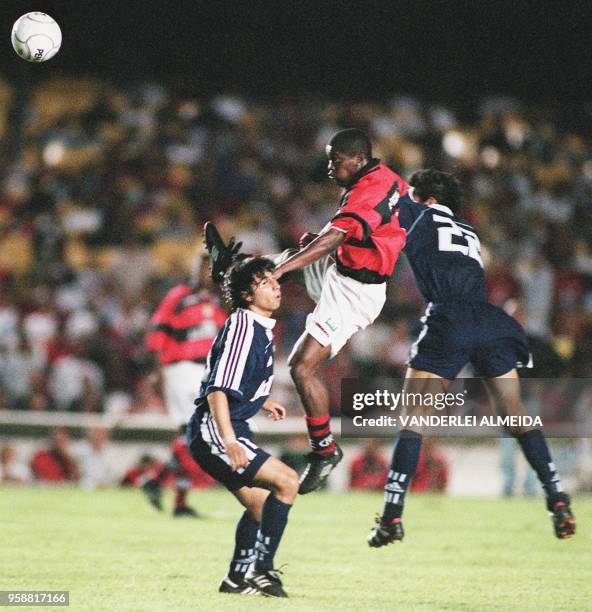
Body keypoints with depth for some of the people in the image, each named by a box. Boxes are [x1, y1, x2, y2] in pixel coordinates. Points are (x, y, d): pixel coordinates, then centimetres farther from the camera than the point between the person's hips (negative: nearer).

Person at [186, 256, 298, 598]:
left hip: (228, 431, 11)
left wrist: (262, 401, 24)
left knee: (260, 504, 19)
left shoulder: (260, 328, 14)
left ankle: (238, 578, 30)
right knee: (287, 481, -17)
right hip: (212, 432, -11)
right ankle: (263, 569, -14)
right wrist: (229, 441, -30)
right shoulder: (243, 326, -17)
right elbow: (217, 390, -24)